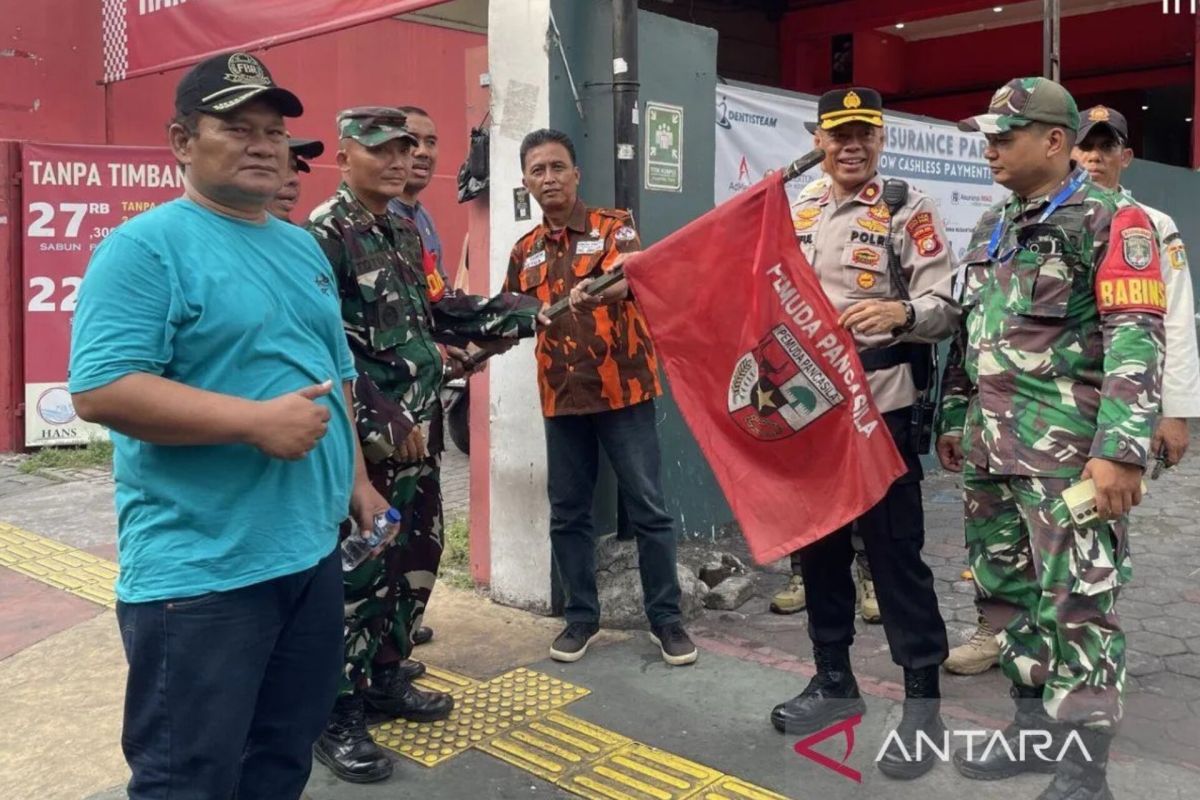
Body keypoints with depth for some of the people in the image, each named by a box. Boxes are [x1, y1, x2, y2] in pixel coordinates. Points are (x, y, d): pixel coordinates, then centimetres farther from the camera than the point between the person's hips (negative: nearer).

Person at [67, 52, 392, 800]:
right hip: (200, 572, -7)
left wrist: (357, 478, 16)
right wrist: (256, 421, -23)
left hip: (313, 551, 8)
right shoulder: (146, 246, -11)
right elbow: (101, 389, -21)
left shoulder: (303, 247, 14)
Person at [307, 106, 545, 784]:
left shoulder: (407, 231, 15)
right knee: (357, 568, -3)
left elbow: (437, 312, 20)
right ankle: (337, 715, 9)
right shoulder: (325, 233, -13)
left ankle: (386, 675, 32)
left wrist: (527, 313, 14)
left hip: (418, 427, 9)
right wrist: (381, 420, -21)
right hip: (362, 435, -9)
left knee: (418, 552, 16)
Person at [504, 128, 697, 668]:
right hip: (561, 396, 4)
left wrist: (596, 290, -46)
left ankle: (666, 618, 15)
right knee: (568, 511, 9)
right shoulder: (525, 252, 10)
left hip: (622, 388, -4)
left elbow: (627, 277, -24)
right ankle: (581, 616, 24)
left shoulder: (613, 226, -4)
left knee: (647, 507, 1)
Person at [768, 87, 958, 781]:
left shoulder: (908, 210, -4)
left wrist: (900, 313, -32)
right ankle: (834, 681, 29)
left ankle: (923, 704, 13)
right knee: (818, 547, 13)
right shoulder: (795, 213, 12)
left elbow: (945, 307, -12)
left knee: (895, 554, 0)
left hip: (881, 411, -6)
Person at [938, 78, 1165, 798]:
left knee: (1079, 602, -3)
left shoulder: (1110, 221, -5)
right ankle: (1035, 727, 29)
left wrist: (1121, 450, -20)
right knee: (1005, 590, 13)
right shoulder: (991, 229, 17)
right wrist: (954, 420, 20)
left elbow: (1137, 340, -13)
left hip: (1070, 449, -7)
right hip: (991, 447, 8)